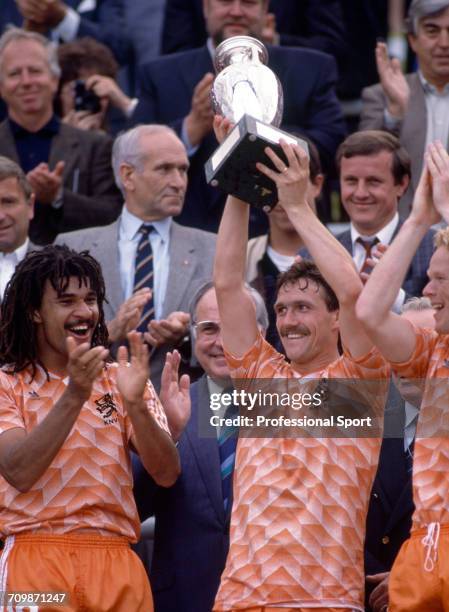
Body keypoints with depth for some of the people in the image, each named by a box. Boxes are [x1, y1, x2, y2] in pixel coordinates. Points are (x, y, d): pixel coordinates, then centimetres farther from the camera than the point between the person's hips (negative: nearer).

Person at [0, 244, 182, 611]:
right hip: (36, 558, -2)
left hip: (115, 564, 2)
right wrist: (74, 395, -21)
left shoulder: (121, 380, 10)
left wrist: (134, 403, -17)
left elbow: (167, 474, -1)